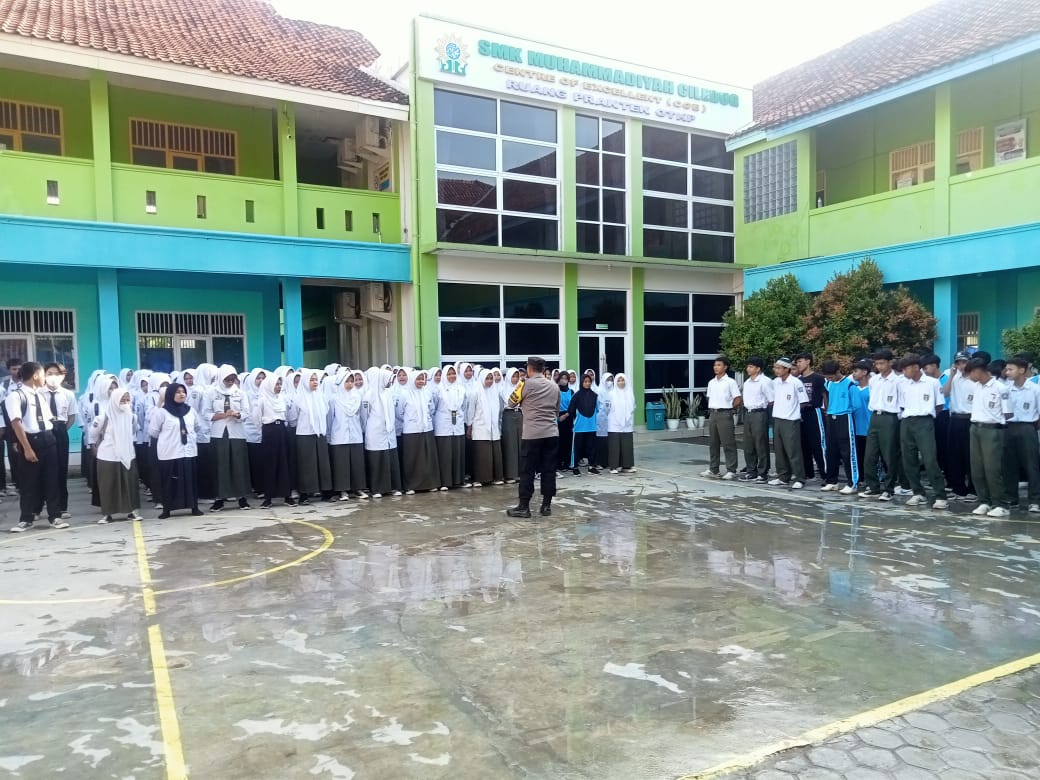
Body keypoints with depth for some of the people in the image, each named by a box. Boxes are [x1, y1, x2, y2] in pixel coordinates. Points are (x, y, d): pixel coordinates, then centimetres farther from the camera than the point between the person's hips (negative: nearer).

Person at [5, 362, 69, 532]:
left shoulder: (39, 395, 13)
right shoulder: (15, 395, -10)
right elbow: (16, 423, -16)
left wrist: (49, 437, 6)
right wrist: (27, 448, -20)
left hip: (48, 440, 6)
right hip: (30, 441, -6)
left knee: (51, 480, 9)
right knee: (28, 482, 5)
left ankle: (55, 516, 17)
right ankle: (26, 519, 18)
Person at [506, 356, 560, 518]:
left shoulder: (526, 384, -3)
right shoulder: (555, 386, 11)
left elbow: (511, 403, 9)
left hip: (532, 434, -4)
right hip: (552, 433, 5)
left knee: (527, 471, 1)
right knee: (549, 470, 7)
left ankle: (523, 507, 3)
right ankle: (546, 506, 10)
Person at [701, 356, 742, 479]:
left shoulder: (730, 382, -6)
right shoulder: (711, 382, 12)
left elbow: (738, 400, -7)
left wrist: (728, 407, 0)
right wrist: (711, 409, 8)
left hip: (725, 415, -7)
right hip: (712, 414, 7)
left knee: (728, 444, -4)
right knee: (713, 443, 10)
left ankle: (731, 471, 1)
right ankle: (713, 469, 17)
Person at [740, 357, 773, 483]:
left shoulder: (765, 381, -10)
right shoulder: (747, 382, 14)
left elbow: (772, 400, -9)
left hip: (760, 414, -8)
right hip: (748, 413, 8)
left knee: (761, 445, -2)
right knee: (748, 445, 11)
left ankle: (763, 473, 5)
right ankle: (751, 472, 20)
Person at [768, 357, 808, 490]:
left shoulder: (796, 382, -13)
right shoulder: (775, 382, 7)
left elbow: (804, 402, -7)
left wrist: (794, 411, 1)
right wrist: (777, 409, 12)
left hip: (791, 421, -7)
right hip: (777, 419, 7)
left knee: (793, 451, -5)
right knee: (779, 450, 11)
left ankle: (799, 479, 2)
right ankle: (783, 476, 21)